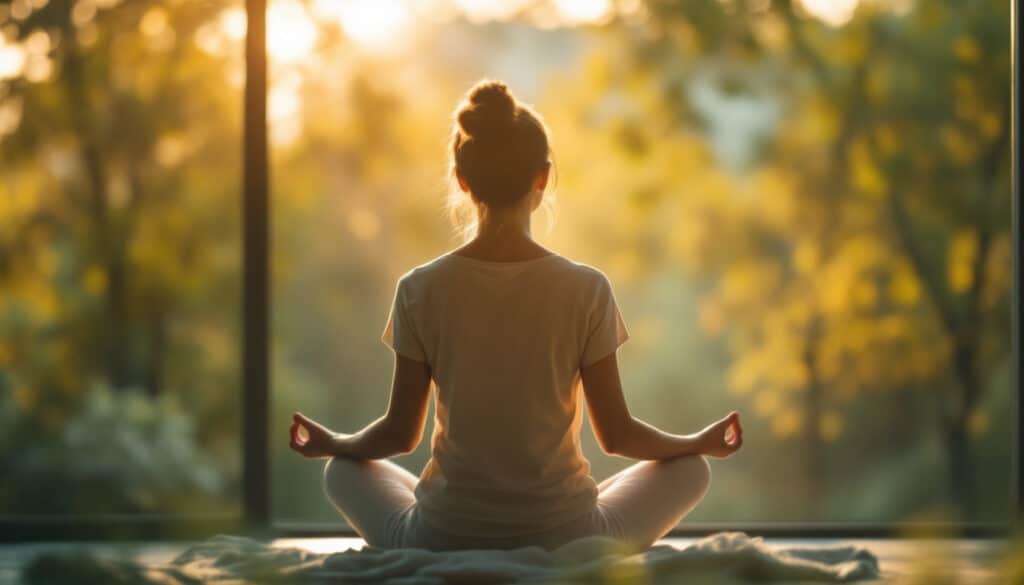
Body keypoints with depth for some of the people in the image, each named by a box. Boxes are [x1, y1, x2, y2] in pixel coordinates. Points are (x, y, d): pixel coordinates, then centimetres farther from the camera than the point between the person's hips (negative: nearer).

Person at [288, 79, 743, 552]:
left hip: (442, 543, 1)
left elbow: (400, 434, 0)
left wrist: (331, 444, 22)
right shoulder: (586, 290, -9)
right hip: (563, 540, 0)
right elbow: (616, 434, -2)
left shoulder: (420, 290, -7)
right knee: (690, 469, 25)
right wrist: (701, 443, 17)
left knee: (344, 470, 31)